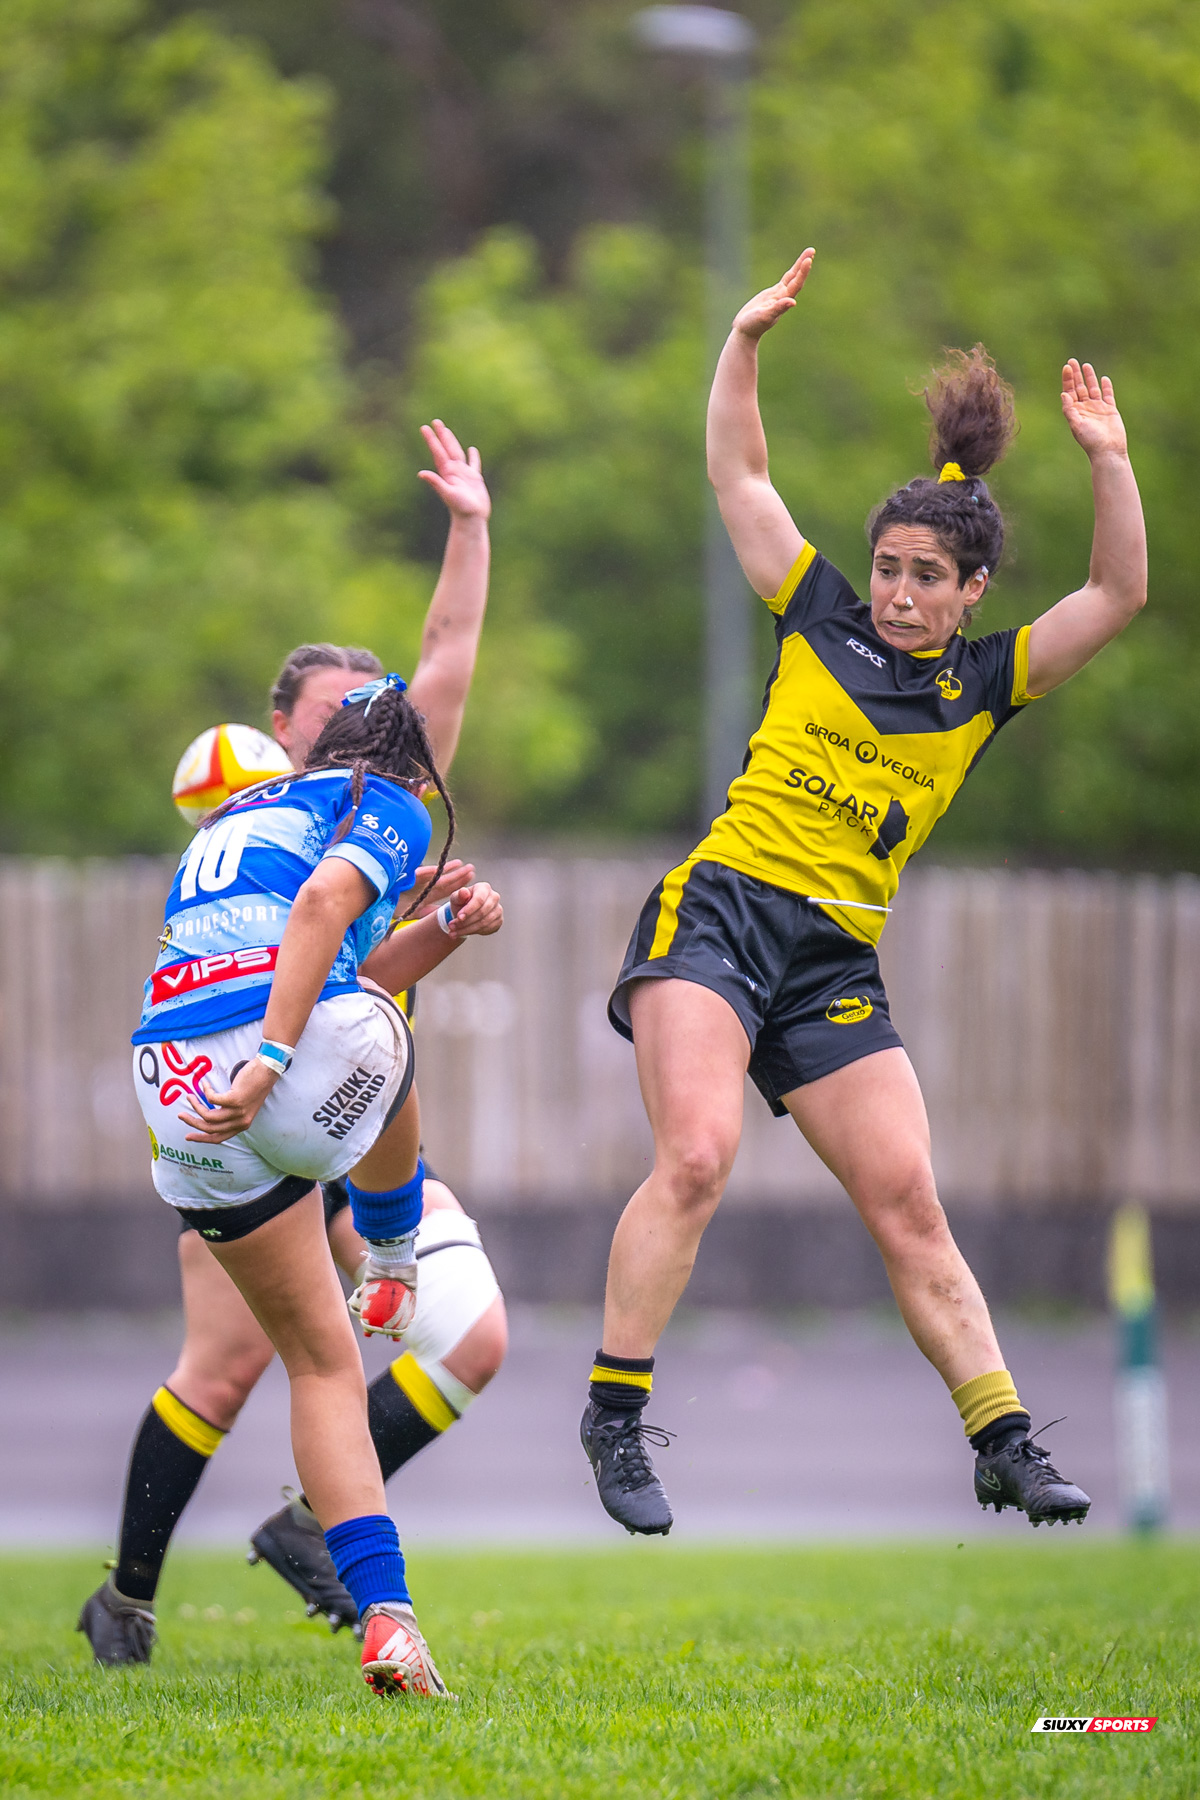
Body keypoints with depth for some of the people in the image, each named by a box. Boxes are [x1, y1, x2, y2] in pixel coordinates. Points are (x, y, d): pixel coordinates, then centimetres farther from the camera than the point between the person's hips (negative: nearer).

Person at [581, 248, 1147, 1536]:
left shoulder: (986, 684, 12)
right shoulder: (821, 620, 10)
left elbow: (1119, 597, 5)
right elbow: (738, 476, 13)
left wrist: (1107, 461, -6)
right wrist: (747, 342, 3)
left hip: (835, 965, 3)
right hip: (717, 910, -2)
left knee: (908, 1208, -1)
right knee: (696, 1155, -21)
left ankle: (1003, 1445, 2)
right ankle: (613, 1418, -16)